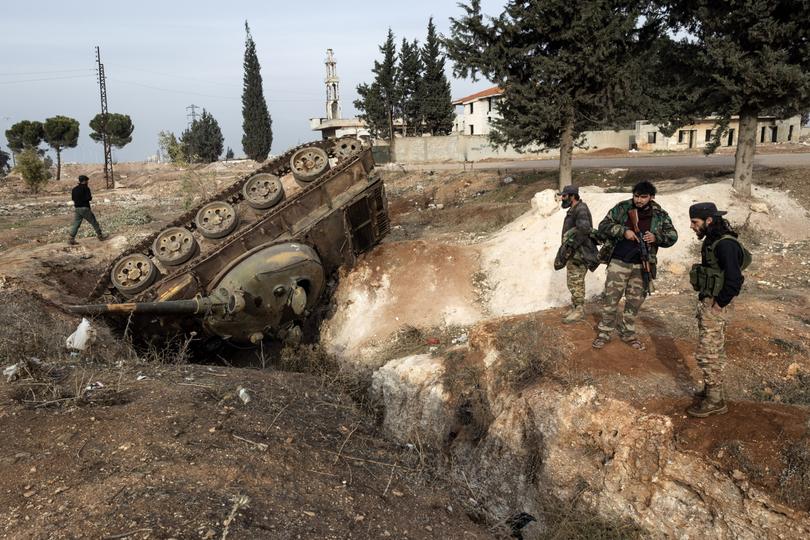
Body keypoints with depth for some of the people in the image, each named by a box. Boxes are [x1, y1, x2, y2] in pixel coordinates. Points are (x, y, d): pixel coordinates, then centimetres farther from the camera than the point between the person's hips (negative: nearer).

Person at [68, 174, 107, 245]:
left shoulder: (74, 189, 10)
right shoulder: (86, 188, -9)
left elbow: (73, 198, 17)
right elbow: (89, 198, -17)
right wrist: (91, 196, 3)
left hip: (77, 208, 6)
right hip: (85, 208, -6)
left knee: (75, 224, 5)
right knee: (94, 222, 6)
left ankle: (71, 238, -3)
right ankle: (100, 235, 13)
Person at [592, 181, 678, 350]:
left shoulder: (660, 215, 0)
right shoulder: (621, 208, -4)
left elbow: (673, 236, 4)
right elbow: (603, 226, -4)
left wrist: (656, 237, -16)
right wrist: (623, 231, -19)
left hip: (641, 266, 2)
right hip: (619, 262, -2)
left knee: (635, 301, 11)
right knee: (610, 299, 0)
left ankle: (628, 333, 27)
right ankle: (605, 332, 13)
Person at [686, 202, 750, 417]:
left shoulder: (725, 245, -21)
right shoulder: (713, 241, 8)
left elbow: (734, 281, -26)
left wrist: (718, 303, -17)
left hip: (714, 307, -10)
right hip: (706, 303, 10)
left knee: (707, 354, -2)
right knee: (715, 352, 19)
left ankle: (715, 401, 8)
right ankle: (712, 391, 31)